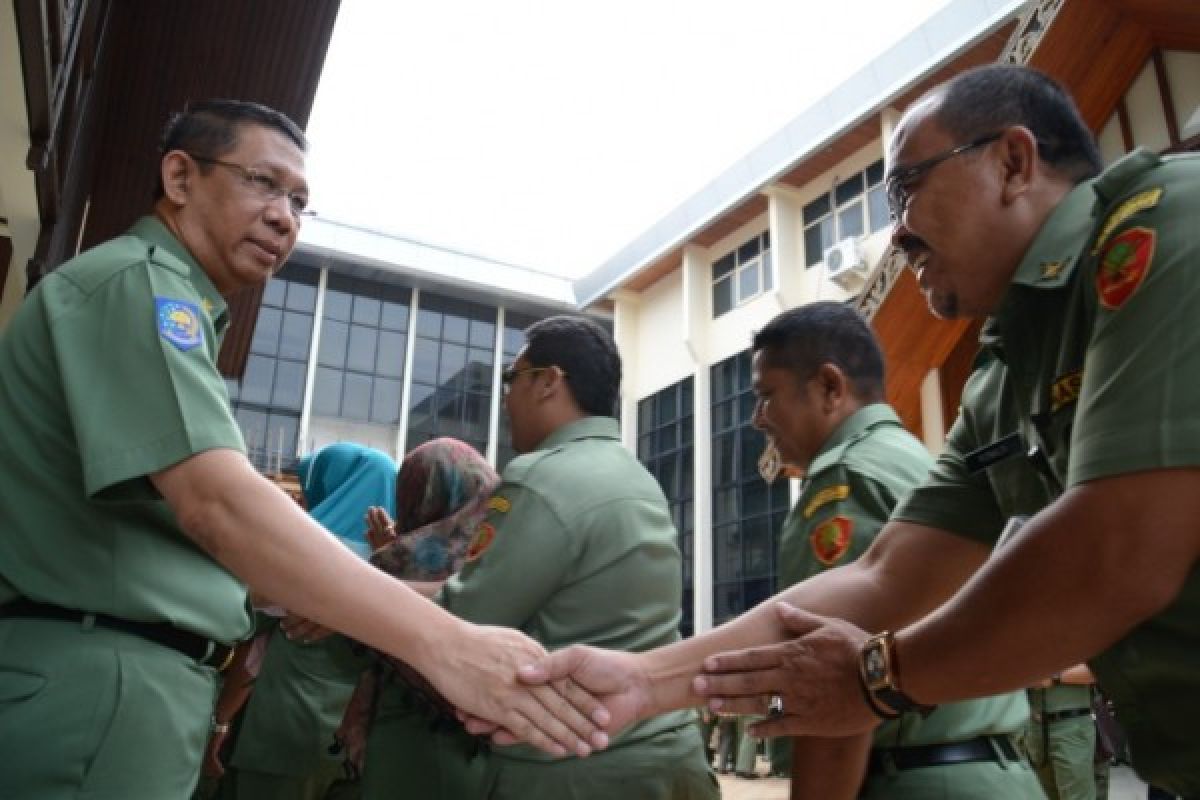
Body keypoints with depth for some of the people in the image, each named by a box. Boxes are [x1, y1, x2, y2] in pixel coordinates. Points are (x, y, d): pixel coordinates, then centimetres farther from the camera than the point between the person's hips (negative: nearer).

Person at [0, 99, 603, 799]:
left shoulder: (166, 299, 22)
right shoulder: (137, 280, -12)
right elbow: (217, 502, -28)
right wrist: (442, 643, -34)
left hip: (127, 681, 10)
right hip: (92, 684, -10)